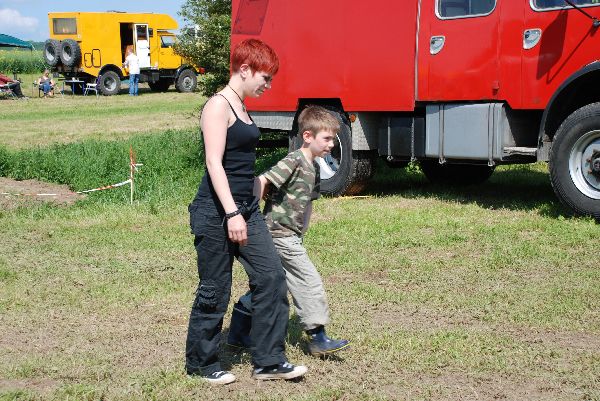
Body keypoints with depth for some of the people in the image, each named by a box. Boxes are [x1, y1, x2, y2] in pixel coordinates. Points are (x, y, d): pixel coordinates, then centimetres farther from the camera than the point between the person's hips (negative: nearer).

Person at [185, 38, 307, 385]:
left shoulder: (241, 107, 15)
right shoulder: (218, 106, -12)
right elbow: (214, 162, -19)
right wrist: (232, 213, -26)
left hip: (246, 208, 9)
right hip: (217, 212, -9)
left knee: (272, 276, 2)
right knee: (215, 290, 2)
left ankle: (269, 361, 10)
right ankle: (200, 363, 19)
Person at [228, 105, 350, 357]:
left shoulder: (313, 167, 14)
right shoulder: (293, 162, -16)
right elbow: (262, 181, -24)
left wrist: (302, 230, 18)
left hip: (290, 235, 10)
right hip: (279, 233, -10)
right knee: (310, 282, -6)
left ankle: (238, 332, 25)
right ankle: (317, 338, 1)